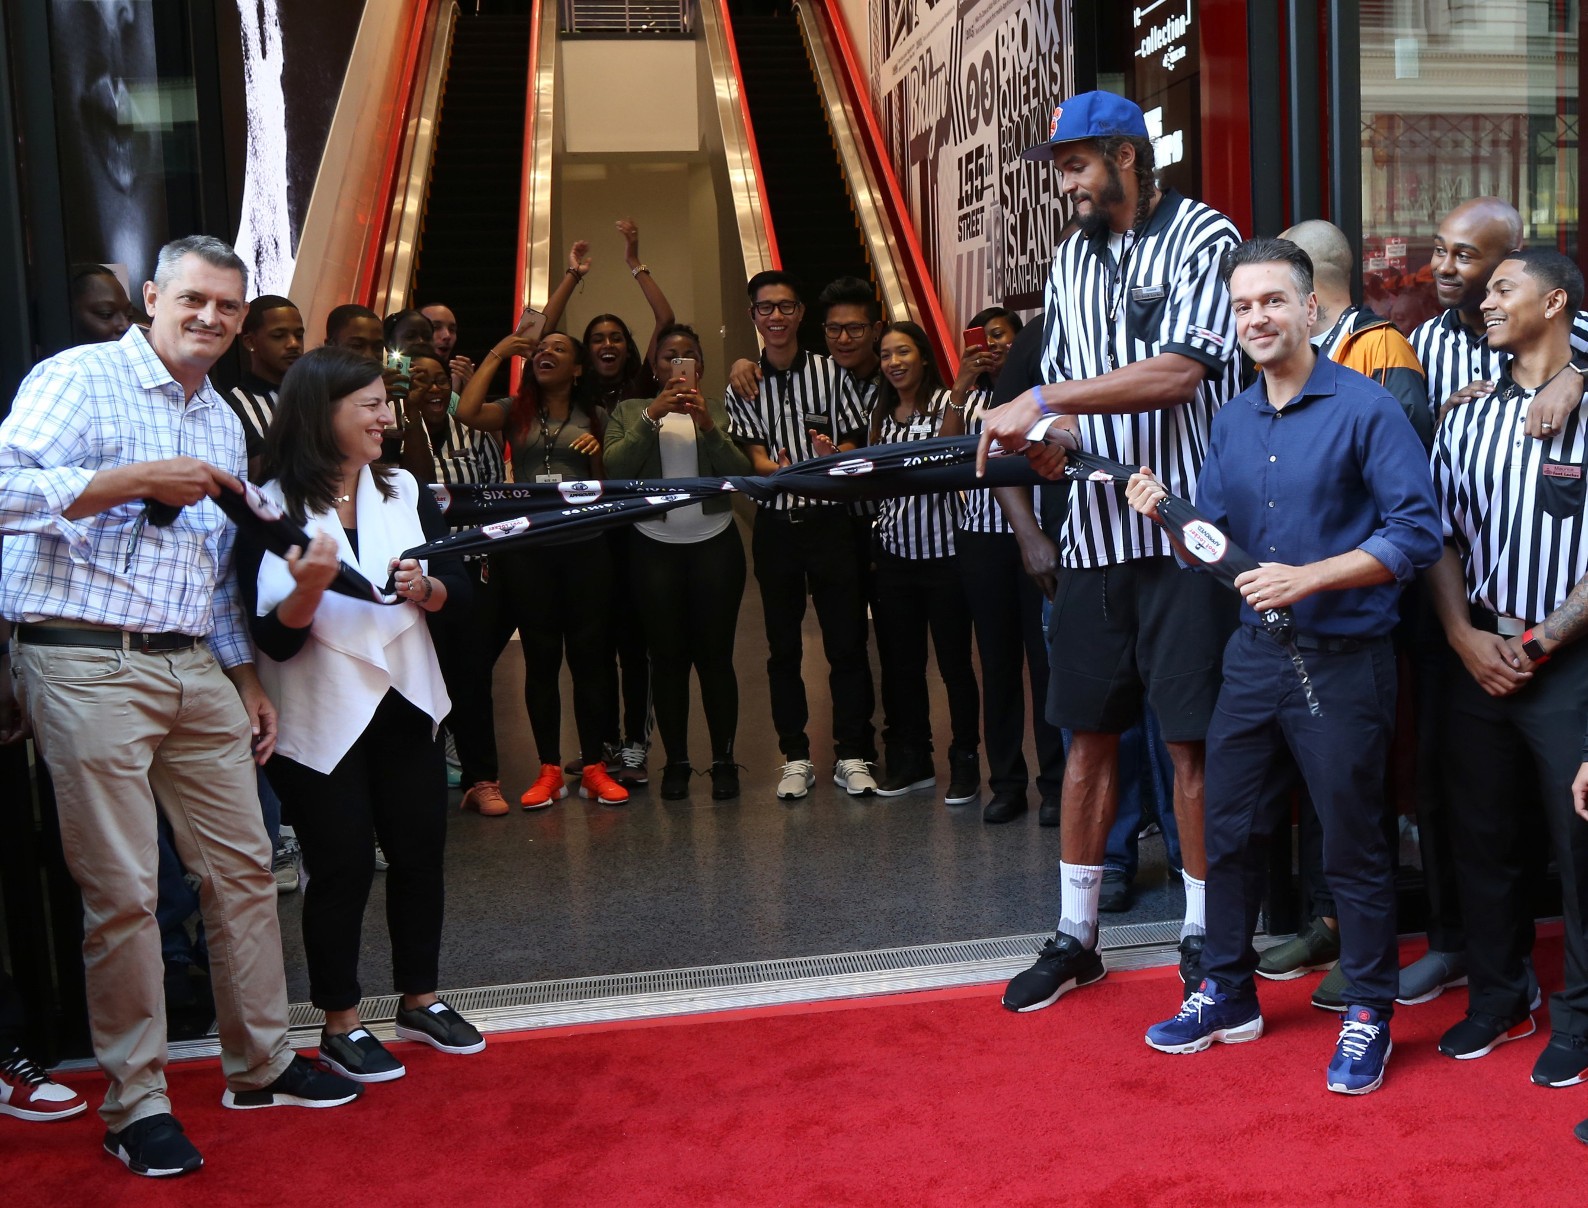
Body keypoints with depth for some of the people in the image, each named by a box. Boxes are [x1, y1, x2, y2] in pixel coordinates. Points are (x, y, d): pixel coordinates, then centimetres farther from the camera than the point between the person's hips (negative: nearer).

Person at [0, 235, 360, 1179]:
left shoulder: (222, 421, 18)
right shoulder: (82, 378, -4)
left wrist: (247, 677, 18)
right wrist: (135, 481, -19)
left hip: (195, 668, 7)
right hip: (88, 665, -7)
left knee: (244, 866, 9)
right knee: (123, 890, -2)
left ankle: (260, 1063, 24)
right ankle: (137, 1102, 13)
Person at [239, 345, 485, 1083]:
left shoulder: (404, 491, 2)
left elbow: (457, 589, 2)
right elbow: (275, 640, -15)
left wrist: (423, 589, -19)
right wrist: (309, 588, -33)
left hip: (405, 701, 5)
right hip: (318, 717, -5)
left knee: (420, 850, 11)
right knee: (343, 865, 2)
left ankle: (420, 1000, 30)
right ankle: (340, 1025, 20)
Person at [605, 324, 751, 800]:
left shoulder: (718, 410, 7)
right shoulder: (630, 411, 9)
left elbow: (742, 474, -5)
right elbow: (614, 468, -7)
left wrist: (708, 425, -17)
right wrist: (652, 416, -15)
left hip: (714, 543, 0)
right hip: (656, 547, 1)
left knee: (715, 654, -1)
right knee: (667, 655, 2)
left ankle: (723, 760, 6)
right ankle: (676, 762, 10)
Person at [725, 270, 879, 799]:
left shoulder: (830, 372, 2)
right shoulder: (743, 386, 6)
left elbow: (853, 439, 1)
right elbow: (753, 454, -2)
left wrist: (833, 455, -23)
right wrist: (775, 470, -26)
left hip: (829, 521, -2)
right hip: (775, 525, 2)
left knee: (846, 642, -1)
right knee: (783, 647, 7)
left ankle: (851, 755, 9)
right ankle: (795, 758, 17)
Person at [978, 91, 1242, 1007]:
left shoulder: (1203, 237, -5)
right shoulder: (1072, 261, 16)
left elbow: (1177, 373, -18)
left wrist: (1043, 403, -19)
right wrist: (1043, 440, -2)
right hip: (1097, 528, 6)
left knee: (1192, 741, -1)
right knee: (1089, 732, 9)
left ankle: (1204, 937, 15)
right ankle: (1076, 936, 20)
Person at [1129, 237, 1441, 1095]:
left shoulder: (1365, 408, -10)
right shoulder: (1231, 421, 9)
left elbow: (1416, 534, -16)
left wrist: (1307, 578, -23)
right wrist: (1164, 518, -8)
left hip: (1341, 661, -6)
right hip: (1252, 654, 6)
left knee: (1352, 846, 5)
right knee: (1231, 831, 14)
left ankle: (1369, 1014, 23)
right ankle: (1228, 993, 31)